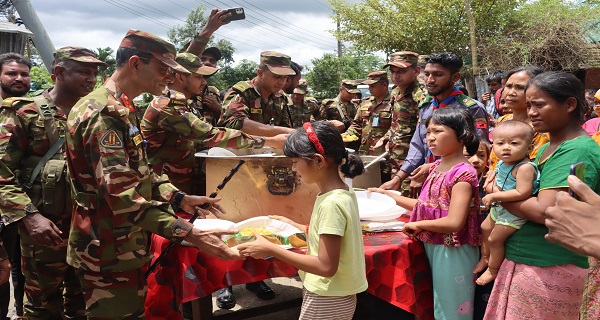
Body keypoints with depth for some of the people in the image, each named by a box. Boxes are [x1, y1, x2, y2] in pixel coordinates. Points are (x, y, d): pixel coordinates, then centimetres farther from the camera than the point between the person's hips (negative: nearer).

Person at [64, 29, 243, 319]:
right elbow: (122, 194, -30)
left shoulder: (122, 109, 12)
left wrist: (180, 199, 9)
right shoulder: (103, 114, -22)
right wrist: (189, 234, -34)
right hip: (109, 255, -10)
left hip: (127, 247, 10)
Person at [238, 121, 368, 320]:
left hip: (326, 302, -8)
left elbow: (326, 267, -27)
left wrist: (271, 250, -25)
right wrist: (294, 226, 11)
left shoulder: (331, 204, -26)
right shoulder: (343, 193, 0)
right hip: (333, 296, 8)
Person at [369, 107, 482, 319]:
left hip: (452, 251, -8)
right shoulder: (437, 167, 6)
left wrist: (417, 225, -15)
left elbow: (454, 222, -27)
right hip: (432, 245, 8)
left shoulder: (462, 173, -20)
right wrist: (390, 196, 11)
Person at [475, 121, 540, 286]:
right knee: (485, 229, 23)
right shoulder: (502, 163, -3)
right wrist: (491, 187, -5)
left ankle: (493, 269, 26)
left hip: (514, 213, -9)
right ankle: (485, 258, 48)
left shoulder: (525, 168, -31)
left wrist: (495, 196, -31)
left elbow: (522, 193, -37)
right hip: (499, 207, 9)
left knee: (495, 239, 1)